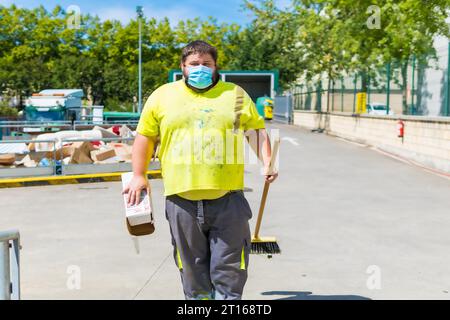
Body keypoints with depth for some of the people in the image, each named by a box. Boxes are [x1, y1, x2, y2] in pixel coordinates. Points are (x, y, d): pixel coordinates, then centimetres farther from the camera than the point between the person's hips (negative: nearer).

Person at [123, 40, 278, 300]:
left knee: (228, 269, 4)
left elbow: (257, 131, 11)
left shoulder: (235, 94, 9)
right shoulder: (163, 96, 9)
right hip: (182, 201, 1)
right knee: (193, 269, 11)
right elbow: (145, 136, 12)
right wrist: (139, 175, 8)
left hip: (228, 199, 0)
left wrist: (267, 162, -4)